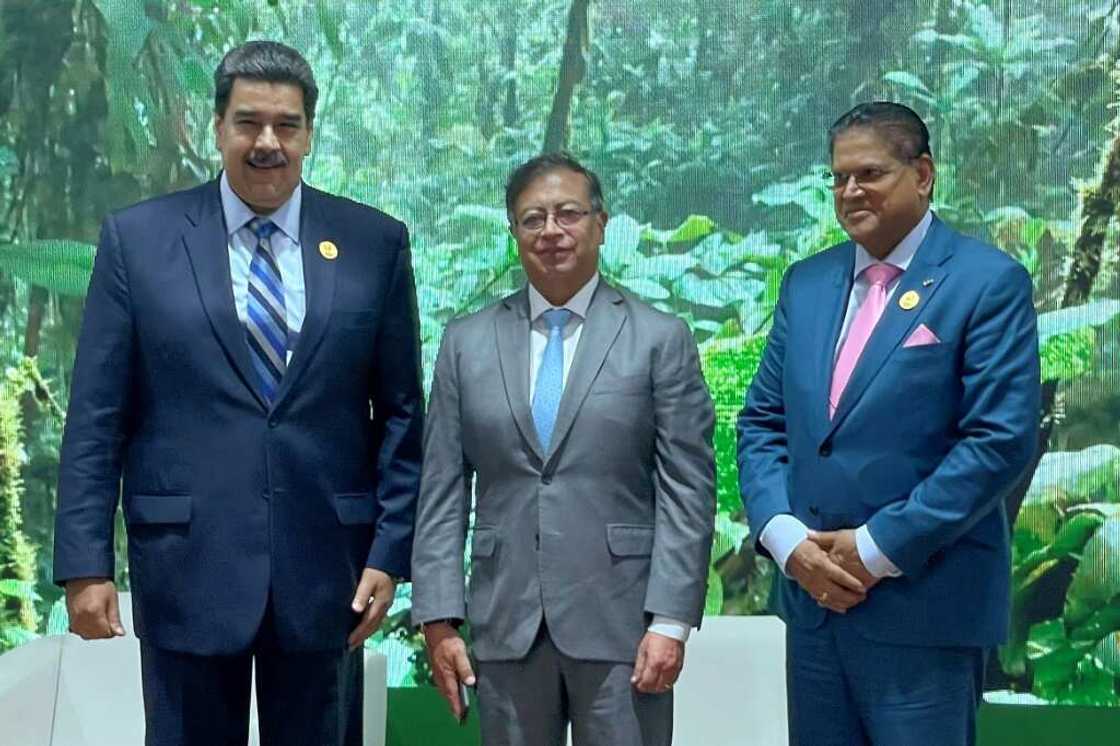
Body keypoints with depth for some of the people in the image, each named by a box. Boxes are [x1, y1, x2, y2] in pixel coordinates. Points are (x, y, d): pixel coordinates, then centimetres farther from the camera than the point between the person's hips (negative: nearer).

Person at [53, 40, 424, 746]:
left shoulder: (375, 243, 2)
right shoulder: (137, 238, 0)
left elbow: (401, 412, 4)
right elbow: (96, 416, 0)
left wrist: (390, 552, -2)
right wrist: (86, 563, -4)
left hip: (326, 567, 1)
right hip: (186, 564, -1)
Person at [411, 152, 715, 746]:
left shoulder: (661, 339, 1)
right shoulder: (466, 342, 8)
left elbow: (688, 491, -3)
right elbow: (442, 492, 6)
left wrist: (670, 622, -10)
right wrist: (439, 620, 0)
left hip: (621, 620, -2)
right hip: (505, 625, 2)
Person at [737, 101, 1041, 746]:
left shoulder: (989, 281, -6)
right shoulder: (806, 282, 11)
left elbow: (1002, 440, -14)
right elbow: (763, 422, 11)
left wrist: (879, 547, -15)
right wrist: (786, 538, -5)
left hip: (926, 605, -5)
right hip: (813, 593, 5)